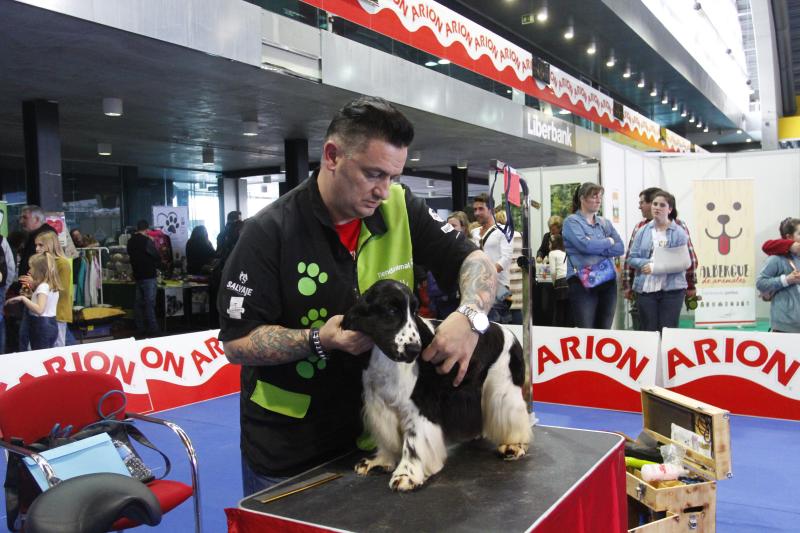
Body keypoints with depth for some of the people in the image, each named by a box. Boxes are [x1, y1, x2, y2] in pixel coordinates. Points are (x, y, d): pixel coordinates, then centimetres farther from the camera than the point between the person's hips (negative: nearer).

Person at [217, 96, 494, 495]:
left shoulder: (400, 209, -8)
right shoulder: (270, 232, -18)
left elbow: (473, 261, -4)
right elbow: (236, 342, -15)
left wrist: (470, 314, -25)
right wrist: (320, 339, -30)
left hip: (374, 428, 4)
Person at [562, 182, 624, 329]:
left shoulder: (605, 223, 15)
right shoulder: (572, 221, -2)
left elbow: (620, 248, 3)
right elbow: (584, 245, -17)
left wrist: (595, 248, -11)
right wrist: (608, 242, -1)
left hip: (608, 281, 6)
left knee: (604, 331, 8)